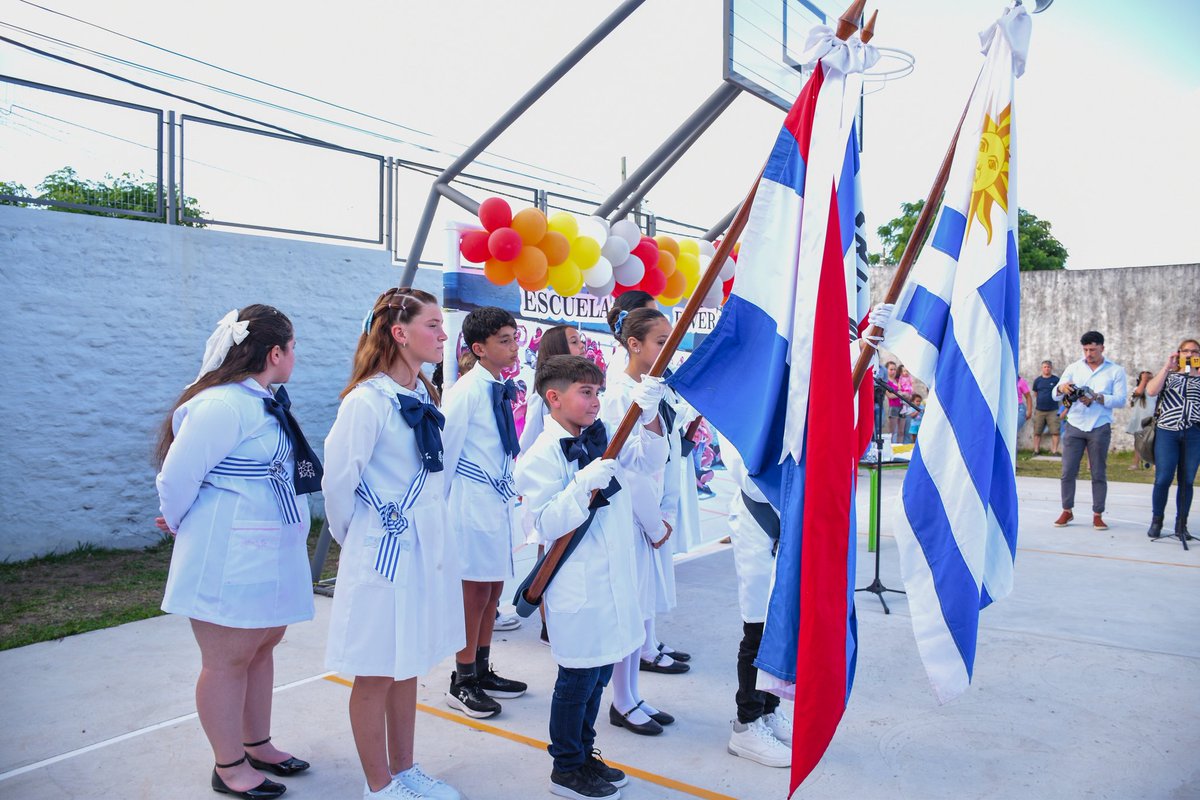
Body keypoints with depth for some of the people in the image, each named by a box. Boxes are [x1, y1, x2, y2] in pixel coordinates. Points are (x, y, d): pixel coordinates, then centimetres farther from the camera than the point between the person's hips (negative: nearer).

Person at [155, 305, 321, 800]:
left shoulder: (264, 402, 8)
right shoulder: (222, 405, -21)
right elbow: (176, 477, -18)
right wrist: (180, 524, 0)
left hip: (269, 553, 9)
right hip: (229, 556, -9)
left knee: (262, 646, 19)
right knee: (227, 660, 5)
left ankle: (257, 744, 35)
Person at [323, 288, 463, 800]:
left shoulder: (424, 396, 8)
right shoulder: (366, 401, -18)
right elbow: (338, 480, -13)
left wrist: (432, 531, 15)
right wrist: (353, 537, 1)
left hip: (427, 549, 8)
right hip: (383, 554, -8)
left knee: (409, 666, 19)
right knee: (375, 676, 8)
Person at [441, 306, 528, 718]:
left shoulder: (503, 389, 10)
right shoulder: (466, 390, -14)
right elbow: (448, 447, -11)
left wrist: (509, 488, 12)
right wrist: (443, 501, -6)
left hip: (499, 497, 8)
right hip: (473, 499, -8)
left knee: (494, 585, 14)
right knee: (475, 589, -1)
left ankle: (482, 671, 29)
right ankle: (462, 682, 14)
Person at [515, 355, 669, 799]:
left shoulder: (604, 440, 7)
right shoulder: (541, 457, -14)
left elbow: (649, 458, 2)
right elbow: (548, 524, -18)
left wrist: (649, 415, -13)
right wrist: (586, 484, -28)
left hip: (614, 577, 7)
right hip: (577, 587, -7)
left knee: (600, 670, 18)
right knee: (577, 678, 5)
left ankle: (585, 754, 36)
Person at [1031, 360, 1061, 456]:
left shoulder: (1056, 380, 1)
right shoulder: (1037, 380, 7)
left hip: (1053, 411, -2)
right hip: (1039, 410, 2)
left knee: (1055, 432, -6)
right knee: (1037, 432, 5)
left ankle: (1054, 451, -1)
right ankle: (1036, 450, 12)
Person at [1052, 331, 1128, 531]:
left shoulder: (1116, 371, 6)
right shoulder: (1073, 368, 10)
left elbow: (1120, 400, -4)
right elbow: (1055, 395, 3)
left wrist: (1097, 398, -20)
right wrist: (1061, 388, -21)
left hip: (1099, 428, -1)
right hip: (1074, 425, 1)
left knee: (1099, 473, 3)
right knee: (1068, 471, 0)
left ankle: (1097, 515, 10)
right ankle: (1067, 511, 12)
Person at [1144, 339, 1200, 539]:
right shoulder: (1168, 376, 15)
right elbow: (1151, 391, -3)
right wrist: (1167, 366, -3)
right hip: (1167, 431, -1)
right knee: (1163, 479, -6)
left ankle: (1181, 524, 12)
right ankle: (1156, 522, 6)